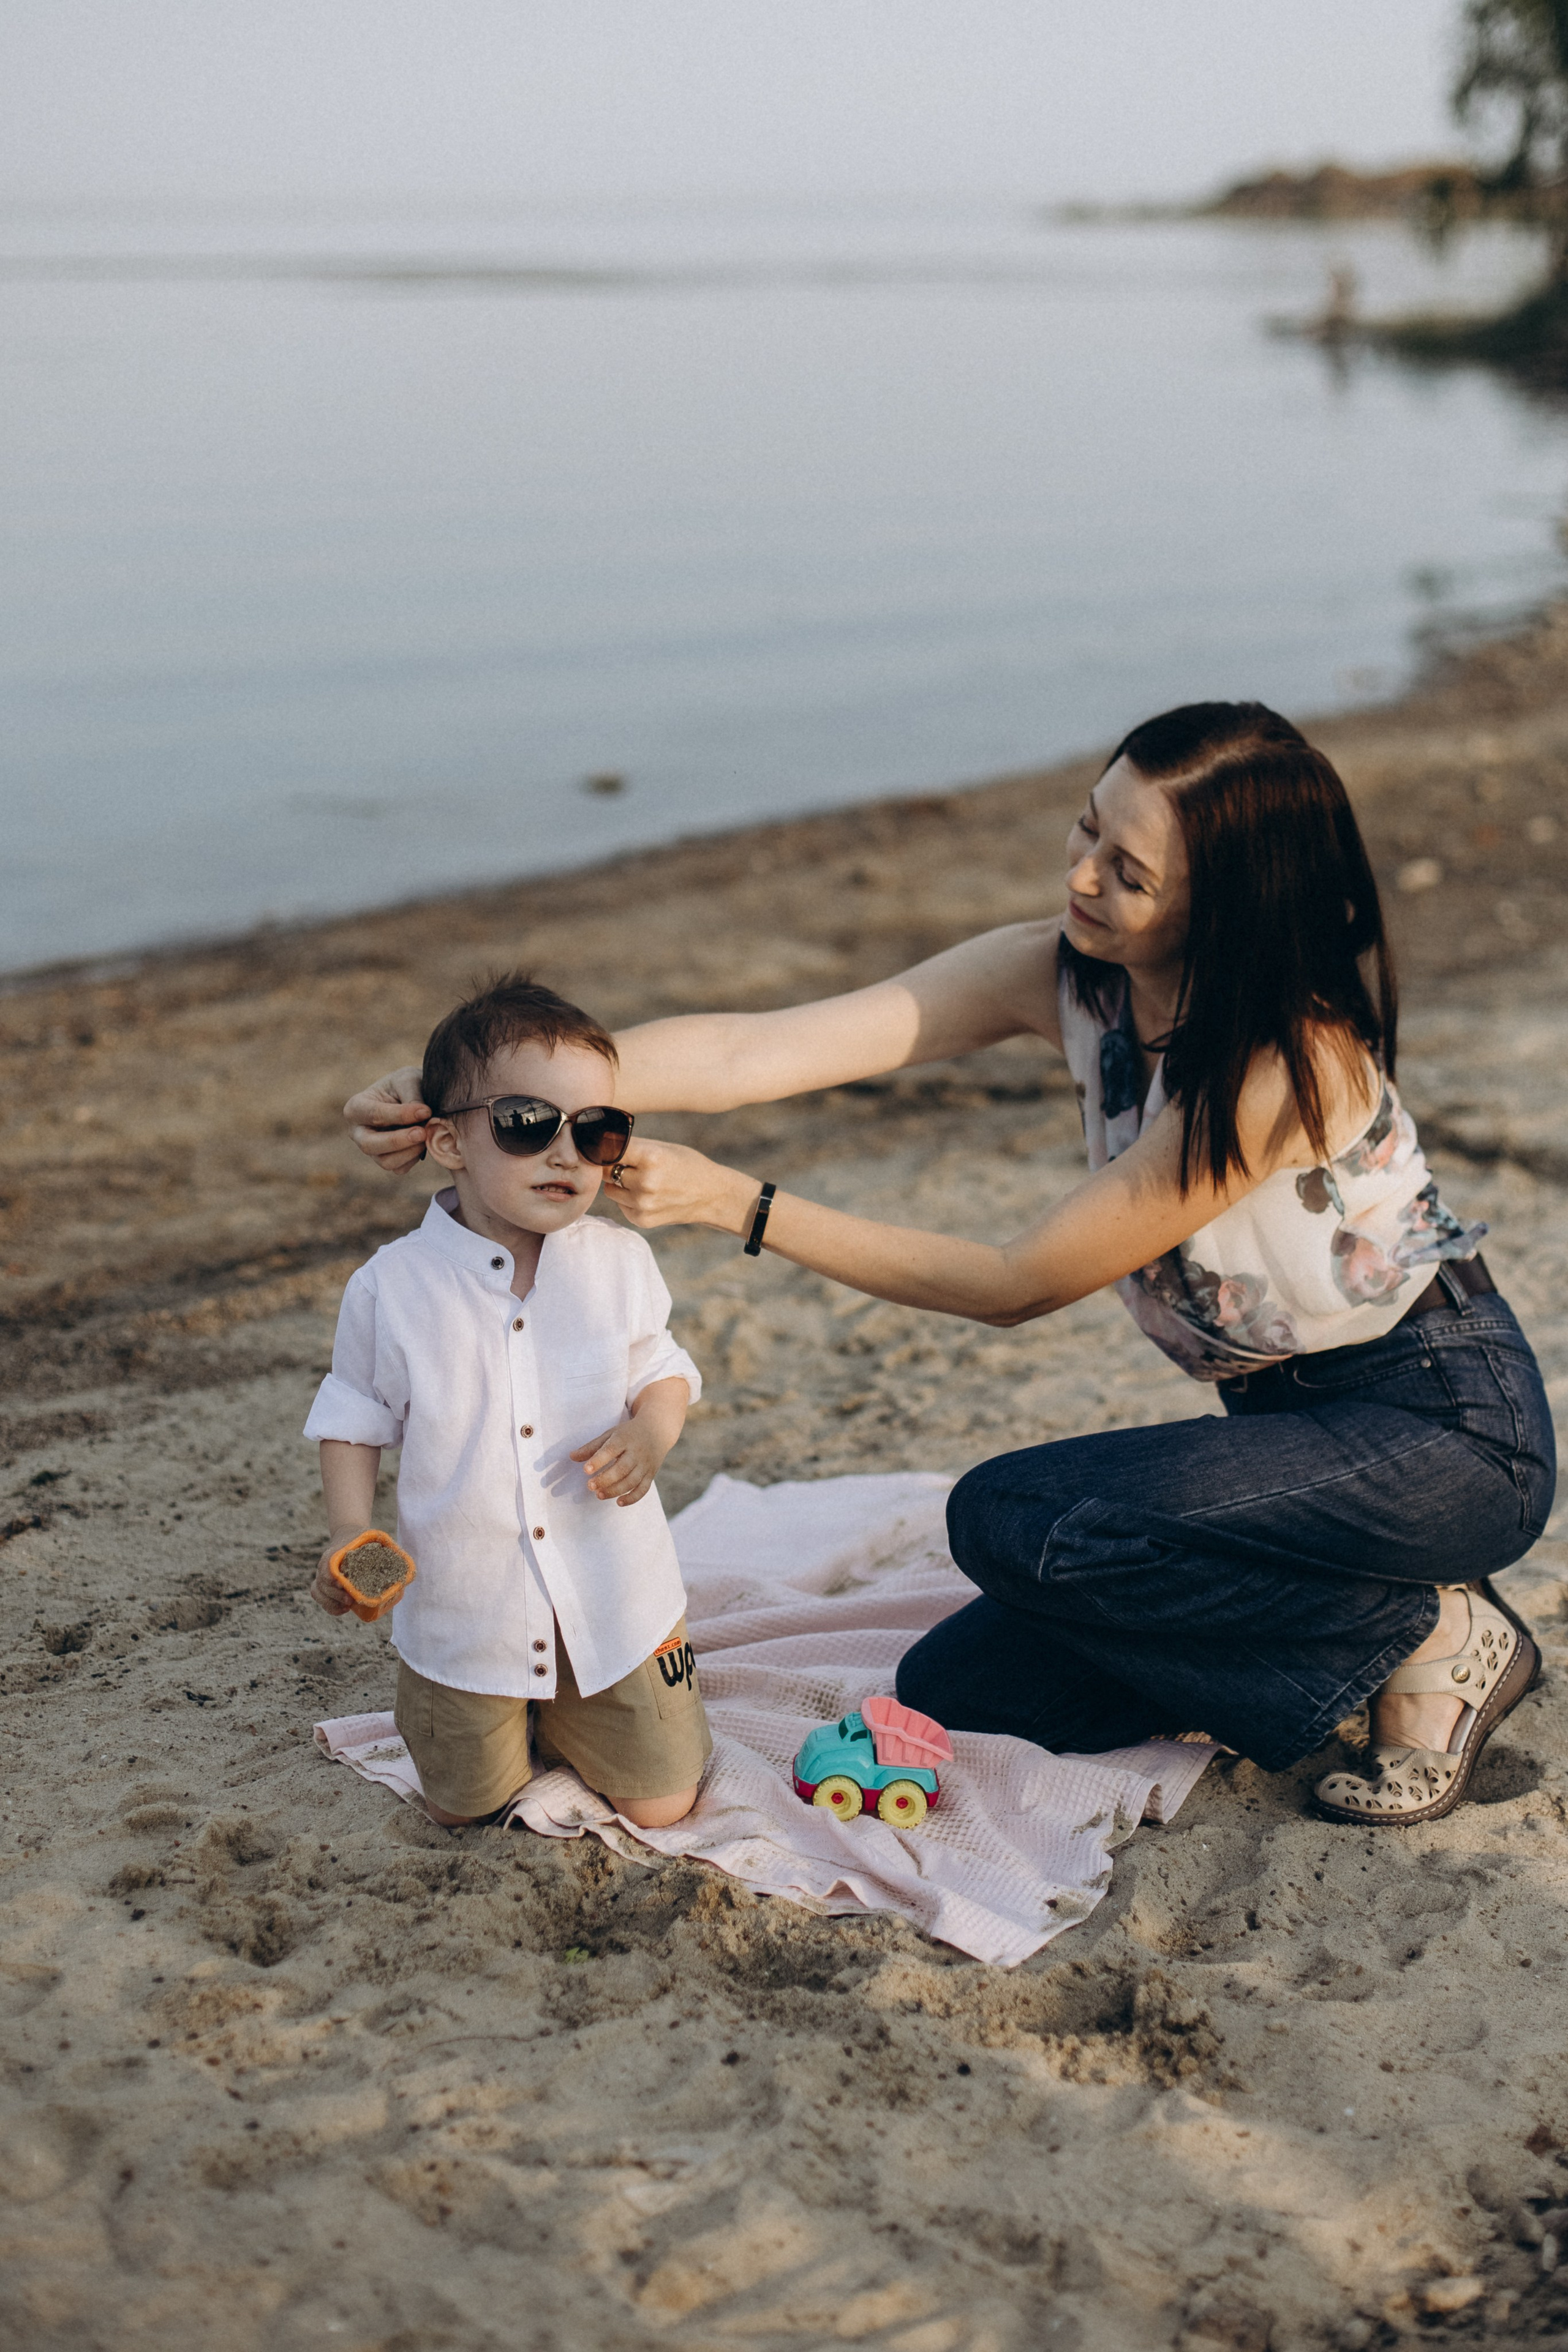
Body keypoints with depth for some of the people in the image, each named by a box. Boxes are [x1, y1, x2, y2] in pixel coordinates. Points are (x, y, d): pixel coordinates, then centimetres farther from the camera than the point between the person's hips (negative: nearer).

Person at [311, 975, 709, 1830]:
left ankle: (557, 1711, 38)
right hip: (466, 1611, -1)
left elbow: (662, 1370, 6)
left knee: (661, 1805, 10)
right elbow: (356, 1416, 0)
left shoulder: (620, 1263, -8)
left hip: (614, 1600, 1)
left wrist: (651, 1435, -16)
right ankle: (503, 1715, 43)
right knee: (467, 1808, 12)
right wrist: (350, 1531, -15)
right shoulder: (393, 1287, -13)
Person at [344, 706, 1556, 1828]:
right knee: (954, 1693, 0)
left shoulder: (1290, 1057, -29)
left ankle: (1434, 1637, -8)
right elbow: (758, 1047, -17)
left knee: (1013, 1519, -26)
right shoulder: (1061, 977, -9)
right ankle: (1350, 1612, 11)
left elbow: (1017, 1284, -23)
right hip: (1288, 1412, 7)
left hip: (1446, 1424, -7)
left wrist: (735, 1203, -26)